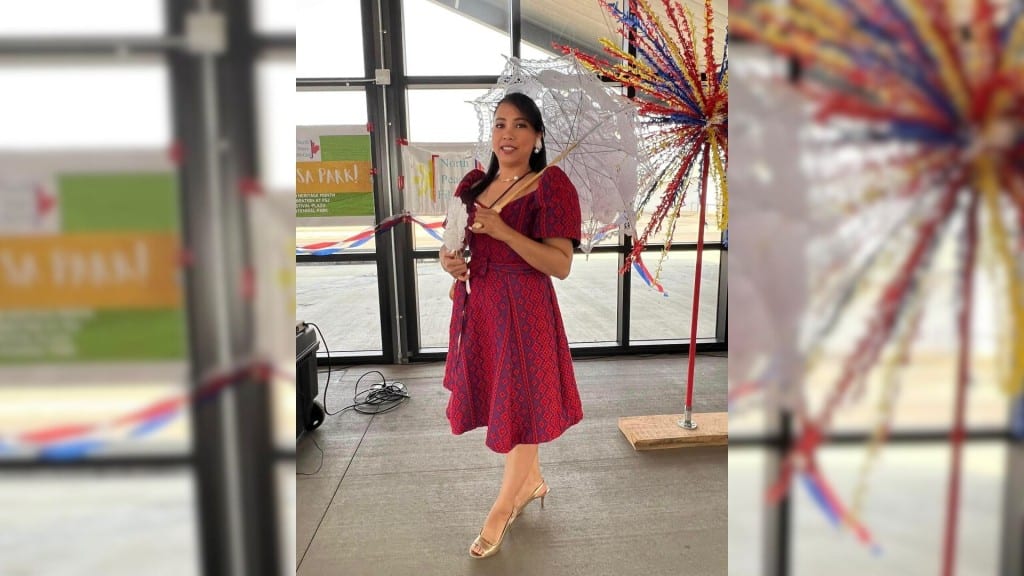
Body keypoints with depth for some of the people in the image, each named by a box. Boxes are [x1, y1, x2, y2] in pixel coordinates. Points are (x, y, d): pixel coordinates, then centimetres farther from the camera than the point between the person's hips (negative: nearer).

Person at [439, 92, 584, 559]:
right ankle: (532, 480, 41)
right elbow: (454, 243, 18)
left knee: (521, 403, 4)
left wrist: (502, 230, -24)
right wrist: (449, 260, -5)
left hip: (523, 308, -7)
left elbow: (561, 265, -17)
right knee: (499, 397, 17)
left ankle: (500, 510, 22)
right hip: (476, 305, 7)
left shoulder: (551, 184, -11)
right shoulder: (473, 184, 9)